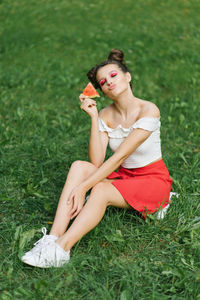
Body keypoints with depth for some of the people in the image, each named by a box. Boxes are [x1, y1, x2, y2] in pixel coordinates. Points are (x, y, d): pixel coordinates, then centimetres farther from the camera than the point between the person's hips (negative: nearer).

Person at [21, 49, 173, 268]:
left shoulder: (148, 110, -17)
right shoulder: (106, 116, 0)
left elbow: (120, 156, -24)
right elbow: (96, 162, -12)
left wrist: (83, 187, -28)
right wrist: (93, 117, -17)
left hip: (153, 180, -5)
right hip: (123, 177, 5)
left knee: (101, 190, -33)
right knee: (79, 166, -22)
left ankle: (61, 249, -37)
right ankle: (53, 238, -32)